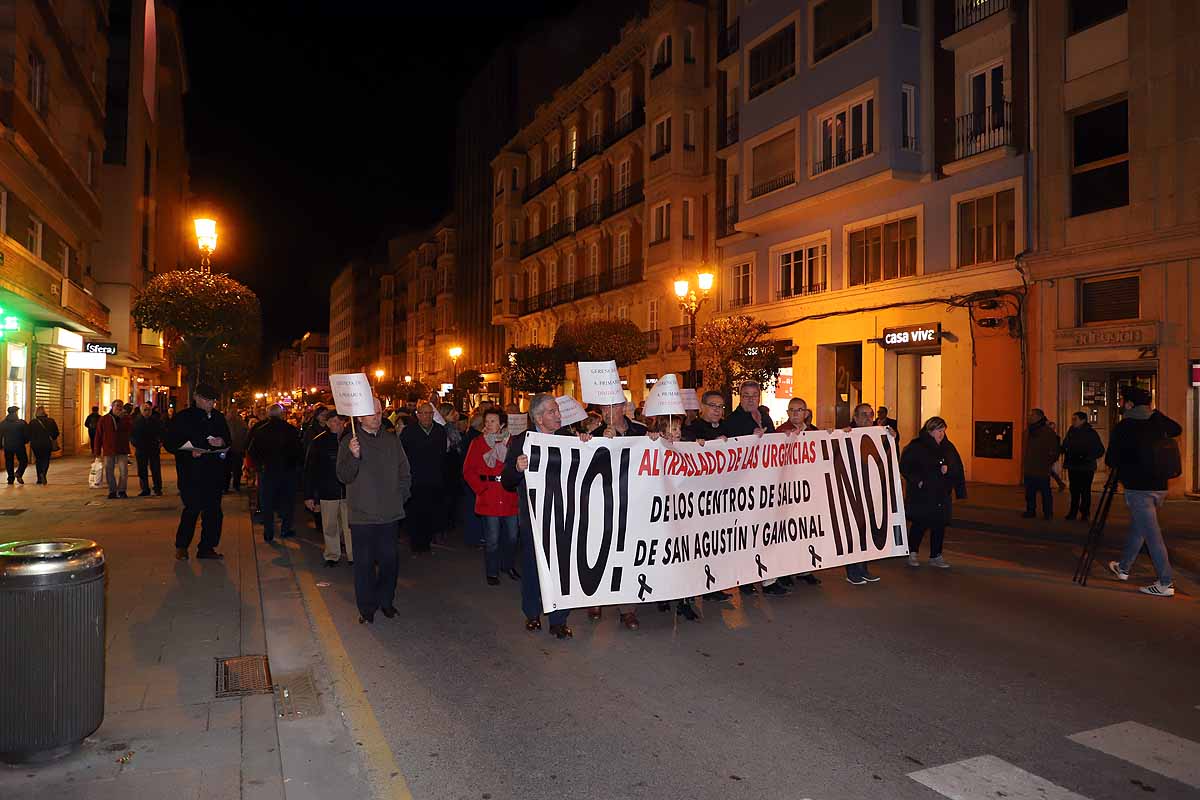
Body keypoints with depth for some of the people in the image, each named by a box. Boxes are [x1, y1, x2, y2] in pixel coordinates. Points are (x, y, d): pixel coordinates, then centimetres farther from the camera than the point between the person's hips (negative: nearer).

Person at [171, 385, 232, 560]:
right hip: (191, 472, -5)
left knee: (213, 511, 5)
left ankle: (207, 547, 15)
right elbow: (171, 442, -3)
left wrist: (222, 442, -4)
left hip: (215, 472, 5)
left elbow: (228, 439, 19)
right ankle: (181, 546, 12)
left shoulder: (218, 417, 14)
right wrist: (190, 451, -17)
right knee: (193, 508, -8)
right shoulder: (184, 417, 0)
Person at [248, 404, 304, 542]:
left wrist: (261, 463, 7)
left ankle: (268, 533, 8)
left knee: (268, 502, 9)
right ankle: (285, 529, 14)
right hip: (288, 470, -1)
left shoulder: (261, 431, -4)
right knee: (288, 500, 13)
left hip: (269, 470, 1)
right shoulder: (291, 430, -9)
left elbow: (252, 451, -3)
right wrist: (299, 464, 4)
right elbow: (299, 450, -10)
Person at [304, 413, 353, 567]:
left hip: (348, 491, 0)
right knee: (330, 527, 10)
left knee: (350, 525, 4)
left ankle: (353, 555, 15)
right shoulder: (318, 442, -3)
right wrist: (309, 495, -4)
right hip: (327, 492, 0)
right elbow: (309, 471, -1)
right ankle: (332, 555, 24)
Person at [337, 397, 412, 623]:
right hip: (362, 515, -3)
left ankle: (386, 601, 25)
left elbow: (405, 474, 16)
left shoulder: (392, 441, 9)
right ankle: (366, 608, 16)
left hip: (390, 514, 3)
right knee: (364, 563, 4)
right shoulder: (349, 442, -2)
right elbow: (344, 477, -10)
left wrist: (401, 497, 7)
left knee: (389, 560, 9)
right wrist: (354, 456, -27)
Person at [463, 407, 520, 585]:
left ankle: (509, 566, 30)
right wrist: (481, 489, -7)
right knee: (492, 539, 1)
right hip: (489, 498, -2)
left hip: (510, 497, 2)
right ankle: (492, 572, 17)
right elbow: (468, 471, 0)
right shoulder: (477, 443, 2)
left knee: (512, 535, 9)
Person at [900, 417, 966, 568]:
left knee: (939, 525, 6)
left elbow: (957, 467, 11)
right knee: (920, 524, -1)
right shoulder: (915, 447, -7)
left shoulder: (948, 447, 10)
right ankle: (913, 553, 16)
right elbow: (904, 467, -8)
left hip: (942, 495, 5)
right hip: (921, 494, -5)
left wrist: (948, 469, -9)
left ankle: (935, 556, 18)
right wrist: (916, 481, -16)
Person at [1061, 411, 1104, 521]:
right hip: (1073, 466, 4)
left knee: (1085, 491, 1)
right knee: (1074, 490, 10)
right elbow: (1065, 445, 15)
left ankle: (1084, 513, 8)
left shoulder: (1091, 433, -7)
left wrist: (1087, 457, -18)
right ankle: (1073, 512, 17)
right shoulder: (1071, 431, 7)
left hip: (1086, 468, -4)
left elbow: (1100, 450, -6)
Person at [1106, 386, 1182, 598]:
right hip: (1160, 487, 7)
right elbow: (1177, 429, 26)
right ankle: (1123, 568, 33)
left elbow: (1111, 461, -9)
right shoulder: (1159, 420, 4)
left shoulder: (1122, 428, -14)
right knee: (1137, 527, 20)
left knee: (1152, 535, -4)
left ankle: (1165, 584, -3)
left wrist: (1119, 463, 12)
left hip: (1138, 488, -7)